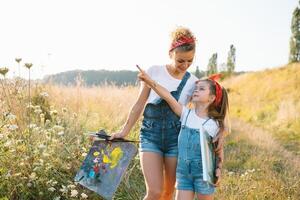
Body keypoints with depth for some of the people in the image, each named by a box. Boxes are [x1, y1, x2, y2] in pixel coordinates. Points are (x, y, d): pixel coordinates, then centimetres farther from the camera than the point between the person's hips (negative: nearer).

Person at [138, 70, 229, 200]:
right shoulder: (186, 114, -2)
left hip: (203, 174, -2)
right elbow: (168, 97, -14)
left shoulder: (214, 124, -7)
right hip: (183, 172, 2)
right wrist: (149, 81, -23)